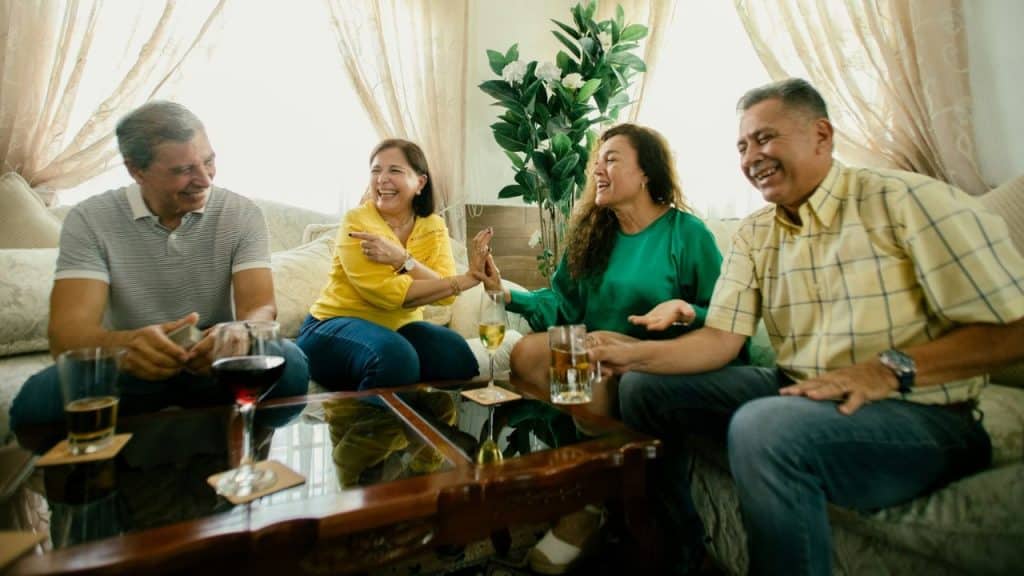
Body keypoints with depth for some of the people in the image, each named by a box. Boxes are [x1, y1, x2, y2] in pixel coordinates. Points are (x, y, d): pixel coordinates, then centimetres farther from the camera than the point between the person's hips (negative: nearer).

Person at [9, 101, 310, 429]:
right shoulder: (88, 220, -7)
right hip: (127, 369, 1)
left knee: (288, 363, -30)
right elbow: (66, 333, -18)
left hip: (215, 364, 0)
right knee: (38, 397, -29)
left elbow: (260, 309, -16)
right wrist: (123, 345, -43)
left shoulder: (241, 214, -6)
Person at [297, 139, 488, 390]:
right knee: (395, 356, -34)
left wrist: (402, 260, -30)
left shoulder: (434, 227, 1)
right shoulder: (356, 221, -12)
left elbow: (445, 294, -14)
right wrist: (464, 281, -26)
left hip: (400, 327, 4)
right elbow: (384, 293, -24)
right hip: (336, 325, -3)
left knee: (456, 355, -25)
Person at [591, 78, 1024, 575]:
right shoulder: (753, 234, 6)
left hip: (921, 416, -6)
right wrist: (632, 355, -17)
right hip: (795, 393, 6)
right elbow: (720, 338, -2)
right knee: (644, 387, -1)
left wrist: (892, 368, -25)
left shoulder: (908, 200, -11)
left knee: (763, 427, -37)